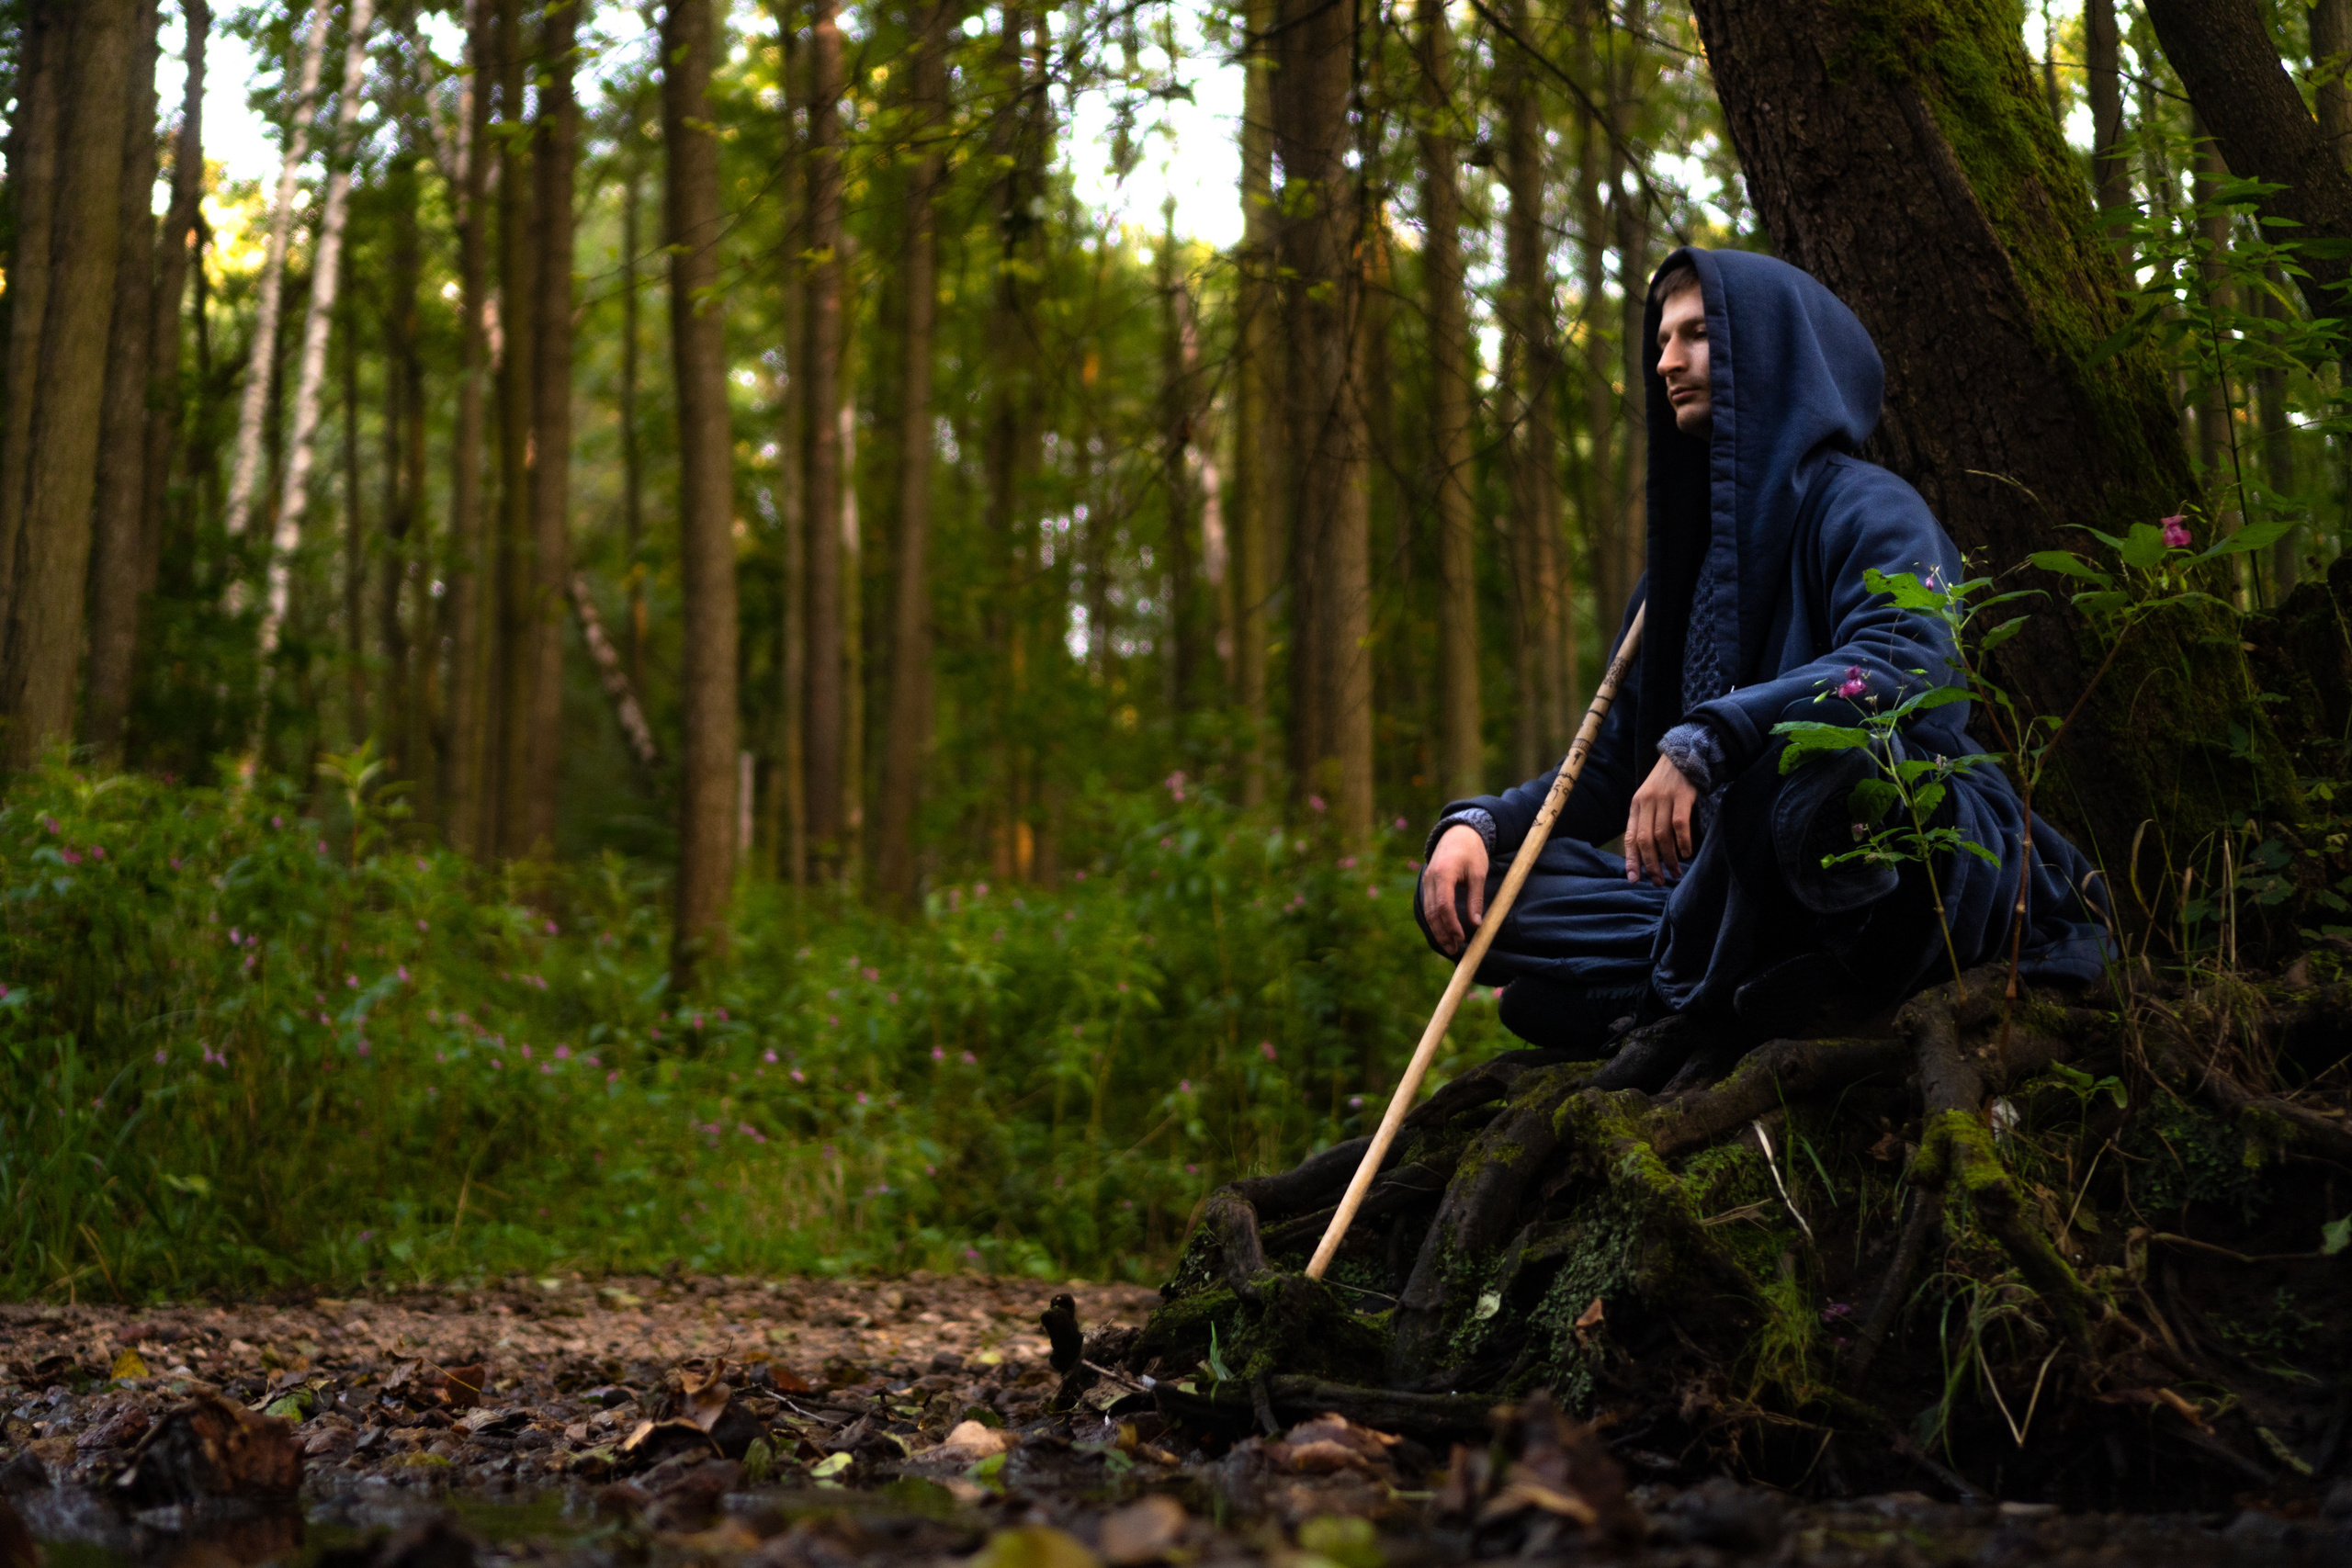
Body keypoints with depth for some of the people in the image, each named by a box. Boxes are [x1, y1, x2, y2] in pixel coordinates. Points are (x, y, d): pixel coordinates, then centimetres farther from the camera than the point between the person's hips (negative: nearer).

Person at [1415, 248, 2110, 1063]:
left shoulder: (1864, 506, -4)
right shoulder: (1685, 555, 19)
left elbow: (1905, 662, -27)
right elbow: (1612, 770, 17)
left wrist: (1702, 744, -37)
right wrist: (1479, 824, -2)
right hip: (1737, 895, 7)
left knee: (1801, 740, -39)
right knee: (1473, 888, -4)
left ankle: (1695, 993, -15)